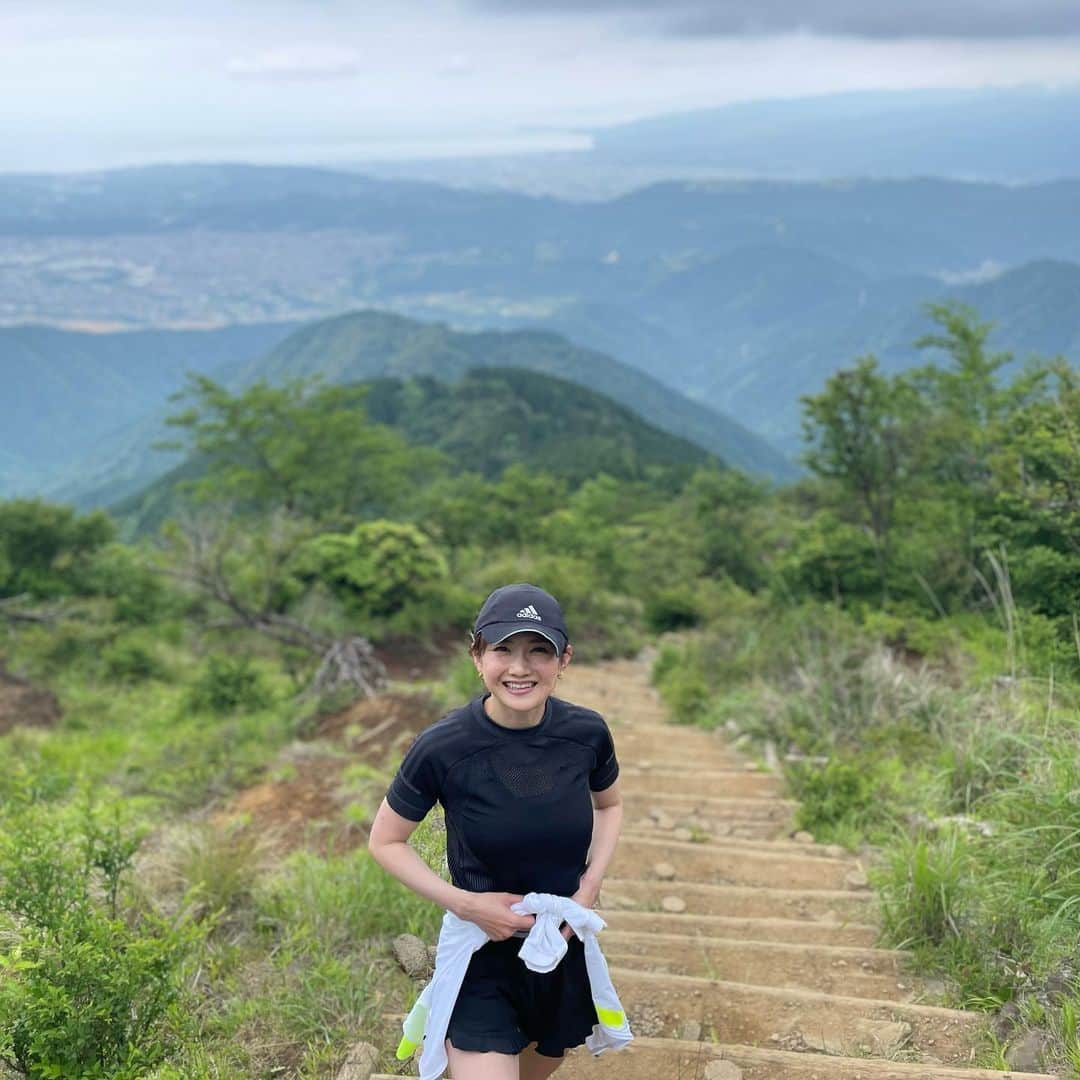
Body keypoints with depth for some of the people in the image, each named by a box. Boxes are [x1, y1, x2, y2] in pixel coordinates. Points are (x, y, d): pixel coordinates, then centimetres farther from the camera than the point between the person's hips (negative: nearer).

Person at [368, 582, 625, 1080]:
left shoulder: (587, 733, -12)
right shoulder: (442, 747, -21)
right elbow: (385, 842, -7)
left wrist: (592, 881, -6)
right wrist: (465, 903, -17)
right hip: (481, 951, -4)